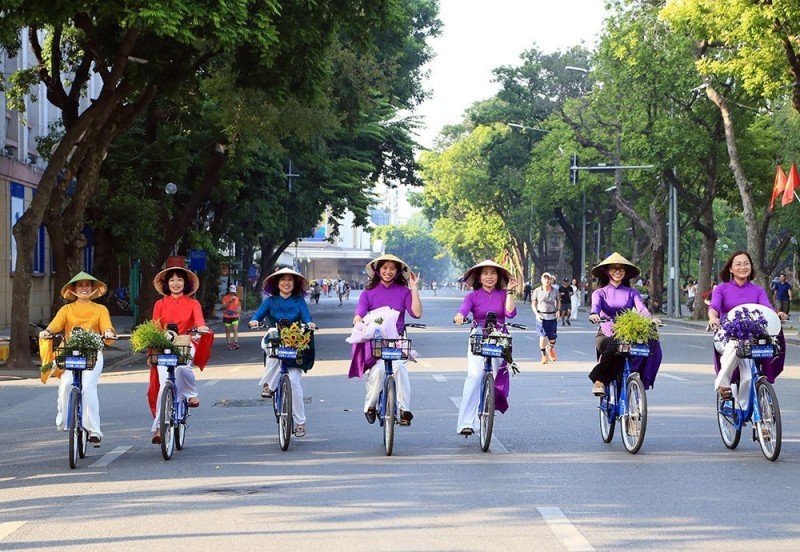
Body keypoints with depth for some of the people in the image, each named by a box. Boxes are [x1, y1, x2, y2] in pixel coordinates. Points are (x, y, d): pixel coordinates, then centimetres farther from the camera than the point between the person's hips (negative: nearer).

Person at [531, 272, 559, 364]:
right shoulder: (537, 291, -1)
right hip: (541, 317, -2)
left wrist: (558, 310, 4)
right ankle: (544, 356, 10)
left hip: (552, 317, 2)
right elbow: (533, 305, 4)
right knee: (542, 337, -10)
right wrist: (536, 314, -11)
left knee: (552, 339, 3)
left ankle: (550, 349, 39)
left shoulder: (555, 291, 4)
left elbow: (558, 301, 20)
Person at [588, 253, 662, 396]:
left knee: (652, 344, -26)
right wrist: (594, 314, -38)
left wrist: (650, 319, -28)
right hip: (606, 335, -3)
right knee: (612, 348, -37)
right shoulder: (600, 292, 9)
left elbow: (641, 307, -5)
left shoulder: (631, 292, 12)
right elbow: (596, 305, -13)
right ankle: (599, 381, -26)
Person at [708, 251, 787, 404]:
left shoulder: (758, 291, 13)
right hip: (726, 337, -2)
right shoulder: (722, 289, 8)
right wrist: (713, 318, -34)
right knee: (735, 346, -39)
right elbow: (714, 306, -10)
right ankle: (722, 383, -22)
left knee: (748, 377, -20)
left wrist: (778, 314, -29)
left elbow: (767, 308, -5)